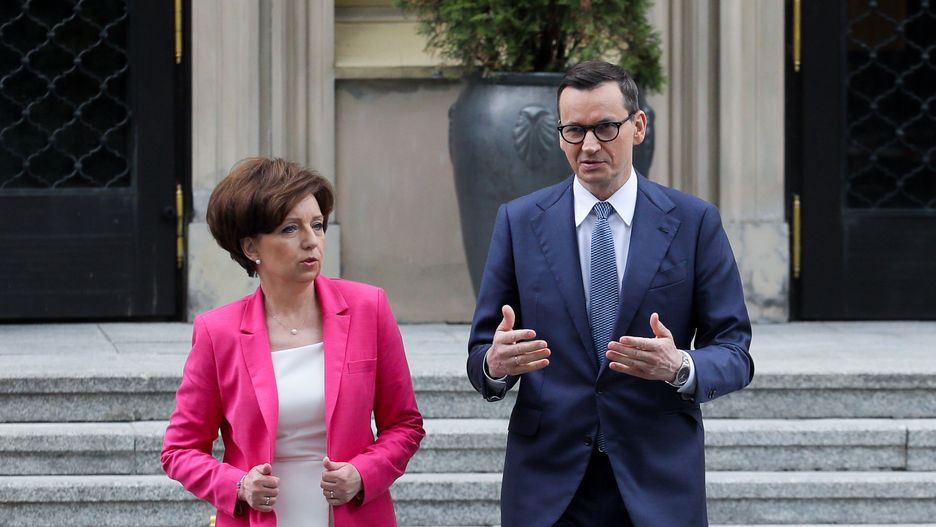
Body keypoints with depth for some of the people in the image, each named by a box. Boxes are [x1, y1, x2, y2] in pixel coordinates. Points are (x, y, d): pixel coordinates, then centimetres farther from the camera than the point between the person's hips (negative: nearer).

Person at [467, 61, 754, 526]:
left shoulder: (694, 222, 1)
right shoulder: (519, 221, 4)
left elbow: (734, 353, 0)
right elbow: (480, 355, 4)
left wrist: (681, 367, -22)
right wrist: (495, 363, -20)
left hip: (658, 487, 0)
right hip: (547, 484, 1)